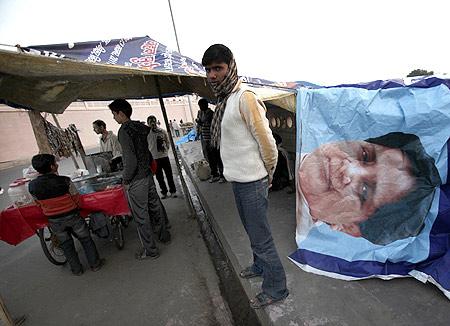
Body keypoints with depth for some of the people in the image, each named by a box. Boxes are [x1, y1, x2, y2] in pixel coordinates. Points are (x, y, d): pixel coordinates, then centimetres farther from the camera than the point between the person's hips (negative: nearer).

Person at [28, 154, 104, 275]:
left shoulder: (32, 186, -14)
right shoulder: (64, 181, -23)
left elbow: (38, 204, 2)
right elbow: (77, 199, -12)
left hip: (54, 221, 3)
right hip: (72, 216, -3)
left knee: (66, 245, 20)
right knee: (85, 239, 15)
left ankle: (76, 269, 34)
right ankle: (95, 264, 27)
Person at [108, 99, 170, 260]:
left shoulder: (124, 130, -17)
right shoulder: (140, 127, 7)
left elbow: (130, 160, -23)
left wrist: (126, 180, -12)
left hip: (136, 180, -8)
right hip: (148, 175, 8)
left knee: (141, 216, 4)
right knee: (155, 206, 20)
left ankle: (150, 250, 18)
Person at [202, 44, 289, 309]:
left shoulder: (245, 98, -18)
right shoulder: (224, 100, 10)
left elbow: (267, 142, -18)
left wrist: (269, 175, -5)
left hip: (252, 182, -9)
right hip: (238, 180, 9)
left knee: (261, 237, 5)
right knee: (252, 231, 25)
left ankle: (276, 288, 26)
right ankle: (260, 267, 47)